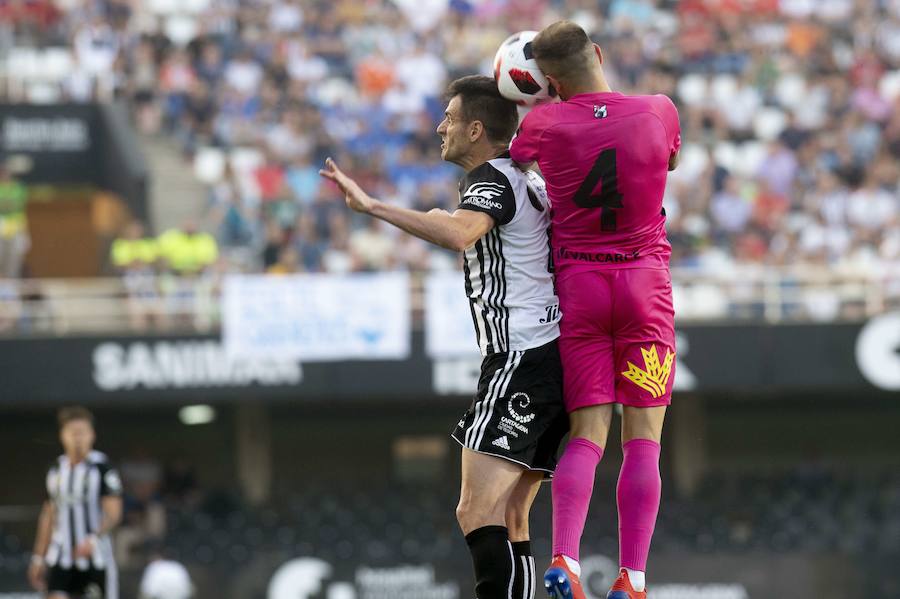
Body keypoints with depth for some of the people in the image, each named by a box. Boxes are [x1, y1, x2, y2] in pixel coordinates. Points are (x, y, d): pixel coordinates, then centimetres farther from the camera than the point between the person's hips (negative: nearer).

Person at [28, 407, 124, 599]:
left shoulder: (102, 468, -6)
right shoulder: (56, 471, 10)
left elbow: (113, 513, -11)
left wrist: (94, 538, -29)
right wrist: (38, 558, 16)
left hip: (97, 560, -3)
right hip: (61, 560, 4)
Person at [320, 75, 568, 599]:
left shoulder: (492, 179, -9)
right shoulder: (530, 181, 20)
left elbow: (458, 233, -31)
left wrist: (371, 206, -34)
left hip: (521, 360, -10)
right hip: (555, 357, 10)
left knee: (477, 511, -17)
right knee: (508, 520, 10)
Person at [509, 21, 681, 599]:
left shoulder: (543, 126, -6)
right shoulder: (659, 112, -2)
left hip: (577, 283, 0)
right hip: (646, 280, 0)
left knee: (587, 435, 2)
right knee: (643, 438, 0)